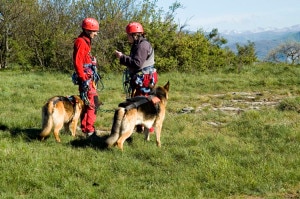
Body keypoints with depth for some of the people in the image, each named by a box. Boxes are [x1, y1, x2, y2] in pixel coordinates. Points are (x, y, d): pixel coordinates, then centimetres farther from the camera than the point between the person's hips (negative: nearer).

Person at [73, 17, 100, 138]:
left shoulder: (86, 41, 18)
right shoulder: (81, 42, -14)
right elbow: (77, 62, -20)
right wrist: (83, 79, -23)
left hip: (88, 78, 10)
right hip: (86, 78, -10)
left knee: (87, 103, 15)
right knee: (93, 103, -10)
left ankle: (85, 128, 22)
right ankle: (89, 130, -9)